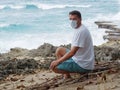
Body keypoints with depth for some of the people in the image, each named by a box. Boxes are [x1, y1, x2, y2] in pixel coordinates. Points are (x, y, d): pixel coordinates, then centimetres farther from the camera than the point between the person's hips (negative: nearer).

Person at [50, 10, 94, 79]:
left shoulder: (80, 31, -22)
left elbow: (72, 52, -25)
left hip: (83, 66, -10)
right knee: (59, 50, 18)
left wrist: (58, 61, -18)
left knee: (54, 66, -15)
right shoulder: (78, 29, 10)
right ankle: (66, 76, 14)